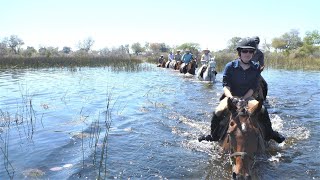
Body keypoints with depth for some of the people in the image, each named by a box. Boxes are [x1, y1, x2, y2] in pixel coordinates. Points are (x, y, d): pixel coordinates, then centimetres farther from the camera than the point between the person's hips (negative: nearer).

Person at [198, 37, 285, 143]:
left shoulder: (256, 68, -3)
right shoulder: (230, 66, -9)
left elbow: (253, 87, -5)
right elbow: (225, 85, -13)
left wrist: (243, 99, -19)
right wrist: (231, 97, -31)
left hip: (247, 97, 2)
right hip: (231, 96, -2)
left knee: (263, 110, -17)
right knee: (218, 112, -24)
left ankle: (269, 134, 10)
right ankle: (213, 136, -2)